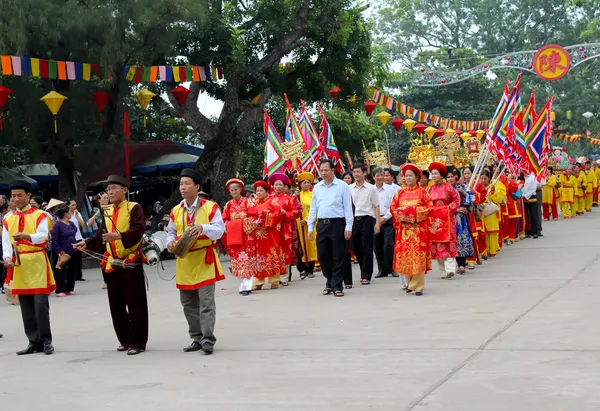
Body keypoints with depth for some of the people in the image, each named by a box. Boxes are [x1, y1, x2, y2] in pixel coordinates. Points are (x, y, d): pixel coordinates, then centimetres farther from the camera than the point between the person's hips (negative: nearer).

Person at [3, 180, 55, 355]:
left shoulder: (39, 215, 0)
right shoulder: (7, 220, 11)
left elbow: (42, 236, -16)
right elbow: (6, 242, 2)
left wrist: (26, 236, -35)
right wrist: (7, 258, -18)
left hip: (37, 263, -4)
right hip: (18, 264, 4)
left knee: (40, 304, -8)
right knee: (26, 307, 7)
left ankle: (46, 341, 2)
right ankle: (34, 342, 15)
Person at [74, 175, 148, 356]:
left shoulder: (134, 208, -6)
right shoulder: (108, 212, 16)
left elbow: (138, 230, -19)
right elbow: (102, 235, 17)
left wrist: (119, 236, -32)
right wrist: (87, 243, 0)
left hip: (131, 263, -7)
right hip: (112, 264, 7)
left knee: (135, 304, -4)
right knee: (116, 305, 11)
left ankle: (137, 342, 1)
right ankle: (125, 340, 22)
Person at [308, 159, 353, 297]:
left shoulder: (342, 186, -1)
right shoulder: (317, 188, 13)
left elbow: (348, 208, -3)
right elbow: (313, 208, 15)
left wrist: (348, 227, -10)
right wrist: (310, 227, 10)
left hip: (337, 224, -4)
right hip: (322, 224, 4)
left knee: (337, 257, 0)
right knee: (322, 255, 6)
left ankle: (336, 286, 7)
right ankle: (330, 282, 23)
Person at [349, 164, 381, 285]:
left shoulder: (371, 188, 1)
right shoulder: (349, 189, 7)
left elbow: (376, 206, 2)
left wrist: (377, 223, -5)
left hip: (367, 219, -3)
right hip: (353, 219, 3)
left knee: (366, 248, -3)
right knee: (356, 248, 9)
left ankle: (366, 276, 3)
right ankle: (364, 271, 26)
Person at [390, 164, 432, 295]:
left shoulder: (422, 192, 4)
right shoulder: (400, 193, 13)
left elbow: (429, 207, -3)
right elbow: (393, 207, 9)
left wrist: (415, 211, -13)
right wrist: (402, 214, -8)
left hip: (418, 228, -3)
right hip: (404, 228, 3)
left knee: (418, 255, -7)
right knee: (405, 255, 2)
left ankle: (418, 286, -4)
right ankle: (410, 283, 15)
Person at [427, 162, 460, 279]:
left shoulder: (448, 187, 1)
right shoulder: (429, 189, 9)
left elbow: (456, 200, 1)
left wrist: (449, 209, -8)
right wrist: (428, 212, -4)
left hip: (447, 219, -3)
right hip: (433, 220, 3)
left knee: (448, 242, -10)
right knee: (436, 244, 0)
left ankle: (450, 268, -16)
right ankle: (443, 270, 6)